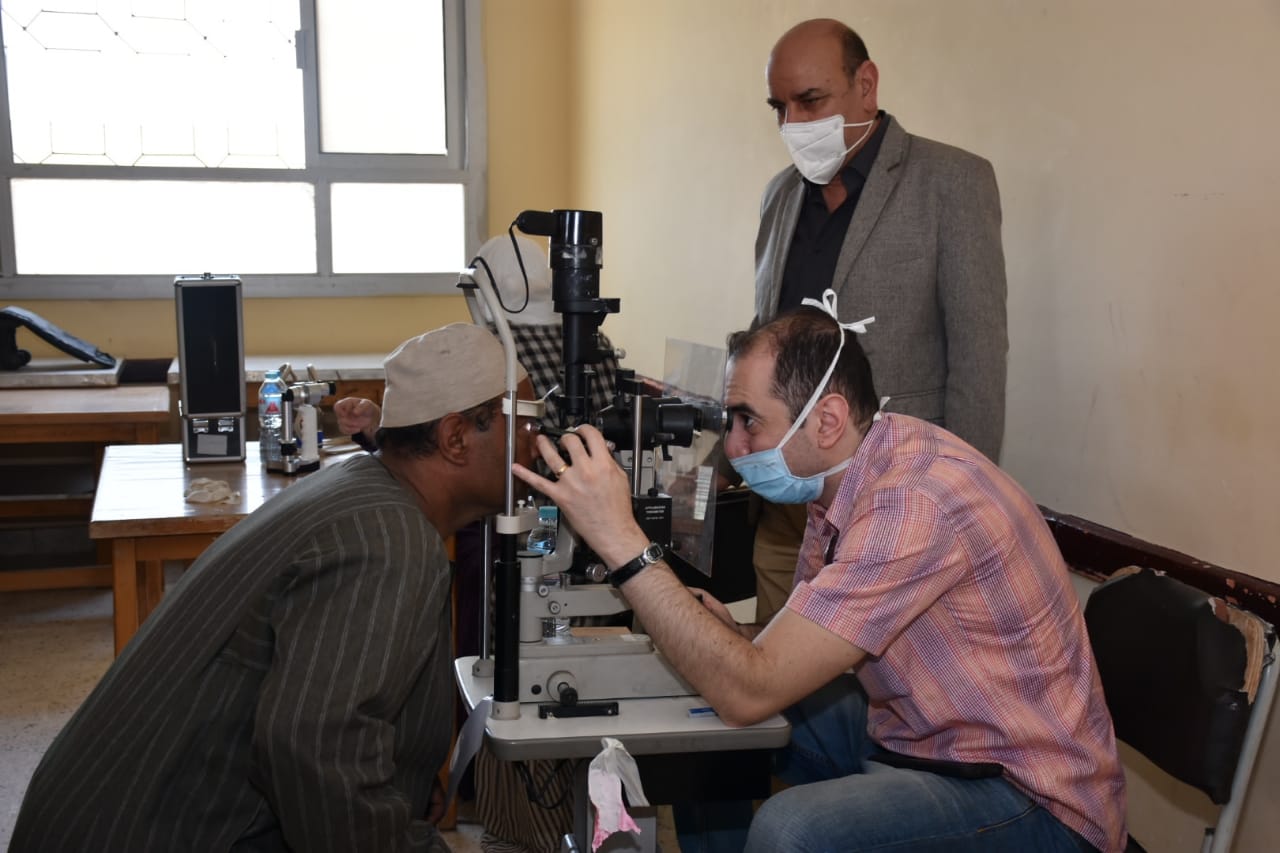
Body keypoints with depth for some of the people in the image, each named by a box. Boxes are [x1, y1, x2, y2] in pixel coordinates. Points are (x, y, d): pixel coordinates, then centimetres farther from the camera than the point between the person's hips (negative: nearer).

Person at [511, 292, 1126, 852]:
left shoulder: (914, 502, -29)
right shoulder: (841, 469, -1)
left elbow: (749, 693, -31)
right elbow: (798, 648, 9)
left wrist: (621, 541, -31)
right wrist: (728, 634, -12)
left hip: (1032, 798, -9)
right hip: (918, 732, 9)